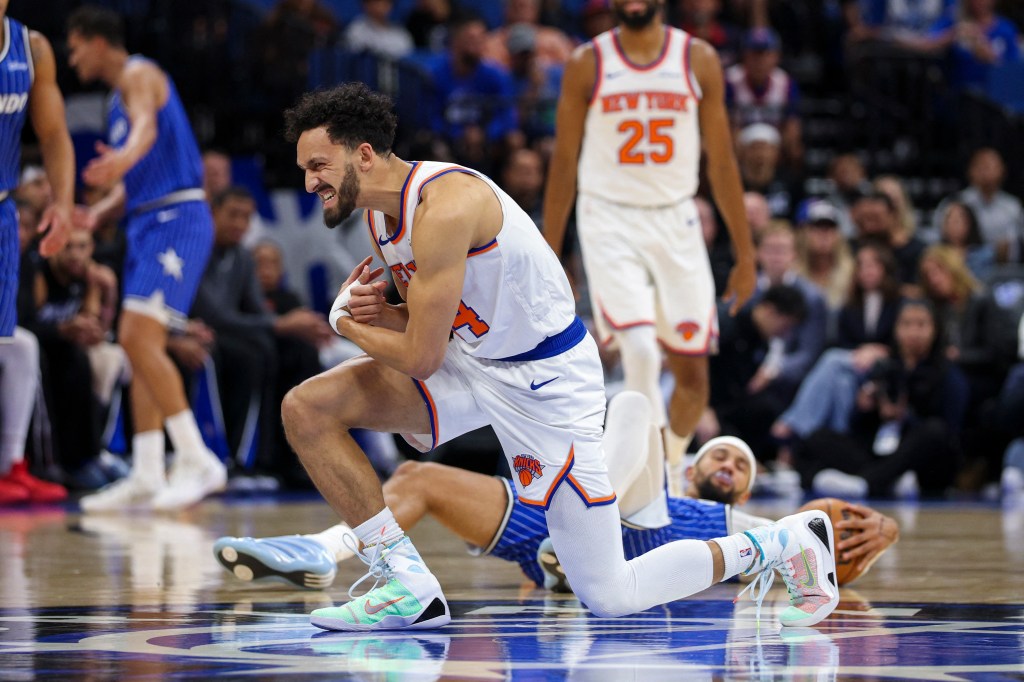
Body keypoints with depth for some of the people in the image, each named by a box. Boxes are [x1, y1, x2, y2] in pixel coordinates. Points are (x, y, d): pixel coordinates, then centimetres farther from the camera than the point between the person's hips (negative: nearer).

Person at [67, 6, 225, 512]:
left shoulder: (138, 75, -6)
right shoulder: (120, 93, 23)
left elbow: (146, 126, -29)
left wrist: (124, 157, -51)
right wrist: (98, 212, 11)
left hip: (177, 219, -10)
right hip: (147, 223, 10)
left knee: (139, 338, -19)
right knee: (139, 344, 8)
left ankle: (197, 461, -19)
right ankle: (146, 477, 9)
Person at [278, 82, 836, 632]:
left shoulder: (445, 207, -27)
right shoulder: (382, 213, 3)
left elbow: (421, 358, -25)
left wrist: (346, 322, -6)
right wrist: (381, 312, -8)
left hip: (545, 380, -9)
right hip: (471, 360, 9)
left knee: (608, 597, -5)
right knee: (307, 407, -7)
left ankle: (788, 542, 14)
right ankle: (408, 587, -3)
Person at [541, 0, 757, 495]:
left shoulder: (699, 60, 2)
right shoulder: (587, 64, -1)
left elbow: (721, 160, 6)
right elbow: (563, 164, 4)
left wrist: (745, 253, 4)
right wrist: (548, 259, 2)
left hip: (676, 223, 2)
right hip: (610, 220, -2)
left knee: (692, 369, 3)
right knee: (641, 348, -21)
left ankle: (673, 473, 26)